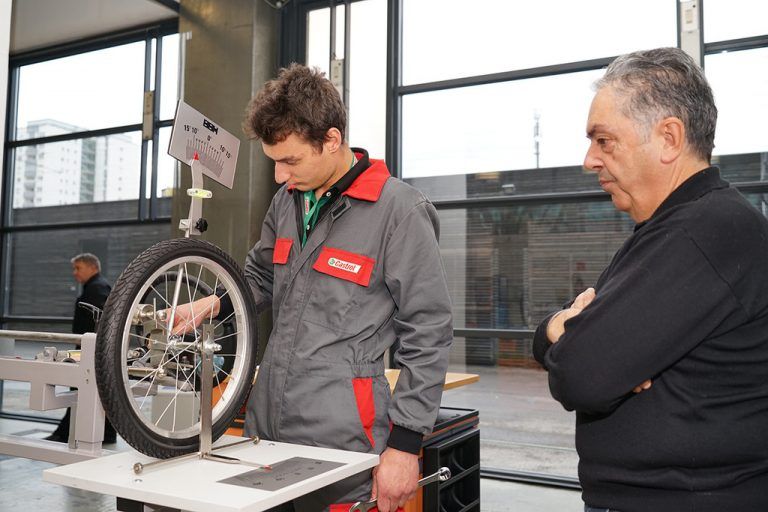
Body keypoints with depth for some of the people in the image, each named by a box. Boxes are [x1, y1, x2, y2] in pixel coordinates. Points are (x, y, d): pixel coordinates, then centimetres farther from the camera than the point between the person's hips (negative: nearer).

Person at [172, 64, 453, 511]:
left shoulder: (399, 210, -13)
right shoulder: (288, 200, 8)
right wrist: (213, 303, 2)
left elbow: (427, 336, -12)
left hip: (339, 445, -6)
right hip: (265, 427, 7)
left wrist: (405, 444, -12)